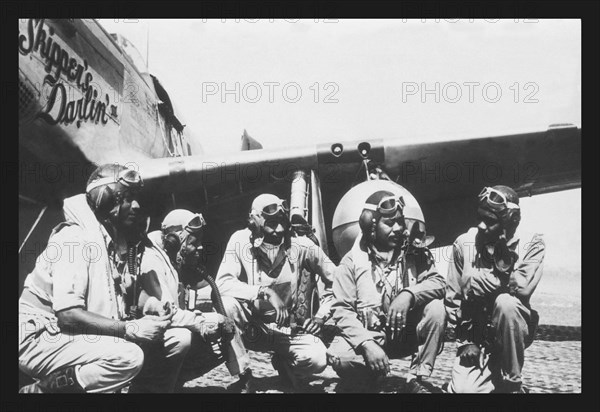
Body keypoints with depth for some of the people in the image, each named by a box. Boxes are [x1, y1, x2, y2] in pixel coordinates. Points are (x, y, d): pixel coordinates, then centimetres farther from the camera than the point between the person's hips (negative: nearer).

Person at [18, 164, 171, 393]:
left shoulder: (115, 243, 11)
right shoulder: (76, 237, -16)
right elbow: (68, 313, -25)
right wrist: (131, 329, -27)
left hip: (73, 336, 9)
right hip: (40, 338, -9)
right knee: (129, 356, -27)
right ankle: (41, 389, -12)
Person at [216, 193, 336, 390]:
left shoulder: (301, 245, -10)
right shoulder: (240, 241, -12)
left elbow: (336, 280, -1)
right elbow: (223, 283, -24)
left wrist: (322, 315, -11)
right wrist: (265, 292, -33)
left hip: (291, 328, 1)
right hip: (252, 327, -1)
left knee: (317, 360, -27)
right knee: (227, 304, -32)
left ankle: (284, 363, 12)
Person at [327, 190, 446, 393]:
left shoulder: (414, 253, 1)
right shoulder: (352, 261, -6)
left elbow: (438, 282, -11)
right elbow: (342, 310, -12)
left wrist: (409, 294, -32)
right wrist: (367, 343, -28)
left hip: (408, 335, 2)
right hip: (368, 336, -2)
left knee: (435, 308, -24)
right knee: (339, 357, -32)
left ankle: (417, 378, -10)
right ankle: (371, 377, 3)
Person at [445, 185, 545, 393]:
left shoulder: (532, 244, -11)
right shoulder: (464, 243, -7)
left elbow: (522, 288, -27)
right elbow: (452, 299, -3)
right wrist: (466, 339, -9)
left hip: (513, 330, -1)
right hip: (475, 332, 1)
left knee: (506, 302, -35)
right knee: (463, 389, -23)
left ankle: (512, 382, -16)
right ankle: (494, 375, 13)